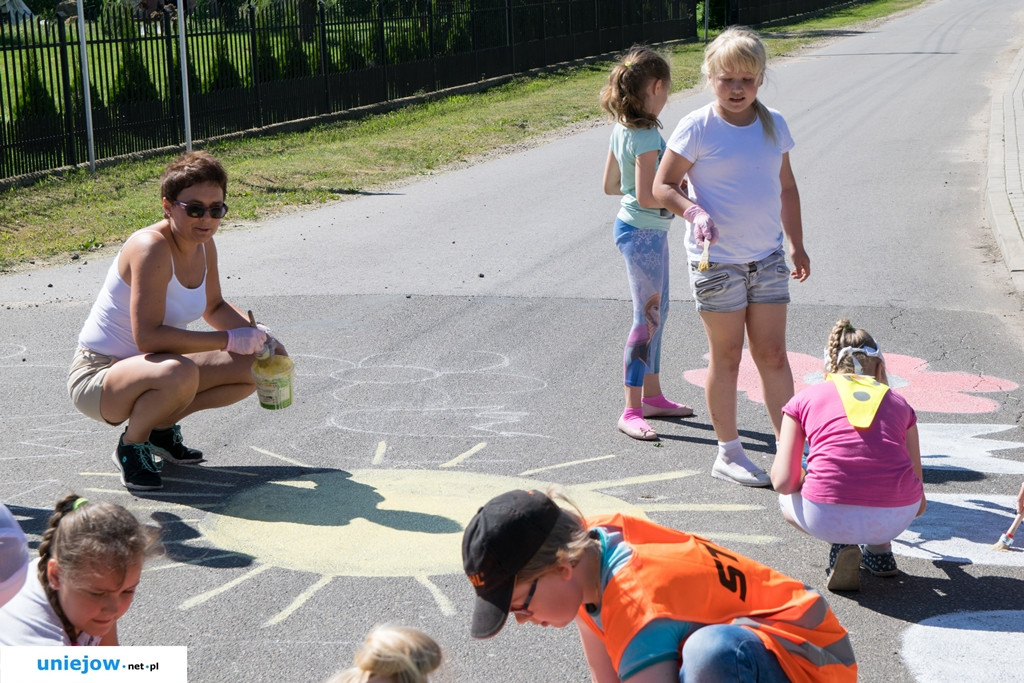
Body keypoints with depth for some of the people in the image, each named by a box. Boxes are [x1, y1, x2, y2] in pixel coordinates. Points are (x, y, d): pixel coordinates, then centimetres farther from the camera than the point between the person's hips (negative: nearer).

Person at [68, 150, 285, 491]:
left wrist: (258, 336, -1)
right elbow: (147, 335, -33)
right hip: (97, 377, -9)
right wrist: (230, 340, -30)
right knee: (180, 373, -39)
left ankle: (162, 427, 13)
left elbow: (215, 307, 18)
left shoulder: (204, 246, 0)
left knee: (253, 369, 3)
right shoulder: (151, 248, -25)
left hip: (149, 367, 9)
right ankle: (132, 445, -10)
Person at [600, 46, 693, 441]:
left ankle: (652, 395, 29)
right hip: (644, 233, -10)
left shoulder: (622, 128, 6)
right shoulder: (646, 135, -22)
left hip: (642, 229, 10)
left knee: (657, 311, 18)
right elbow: (647, 197, -26)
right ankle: (631, 412, 1)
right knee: (647, 319, -5)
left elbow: (610, 185, 13)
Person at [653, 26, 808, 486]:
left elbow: (786, 188, 16)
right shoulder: (697, 128, -10)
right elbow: (663, 185, -7)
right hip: (716, 259, -4)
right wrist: (694, 212, -25)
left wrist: (797, 245, 16)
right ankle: (728, 453, 17)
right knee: (727, 356, 5)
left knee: (772, 353, 7)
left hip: (768, 257, 4)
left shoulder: (773, 125, 6)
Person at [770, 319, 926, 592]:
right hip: (896, 518, 3)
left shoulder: (805, 398, 15)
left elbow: (783, 482, 6)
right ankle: (880, 549, 21)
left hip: (828, 518, -3)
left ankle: (841, 544, 7)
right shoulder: (898, 403, 21)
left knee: (787, 498, 33)